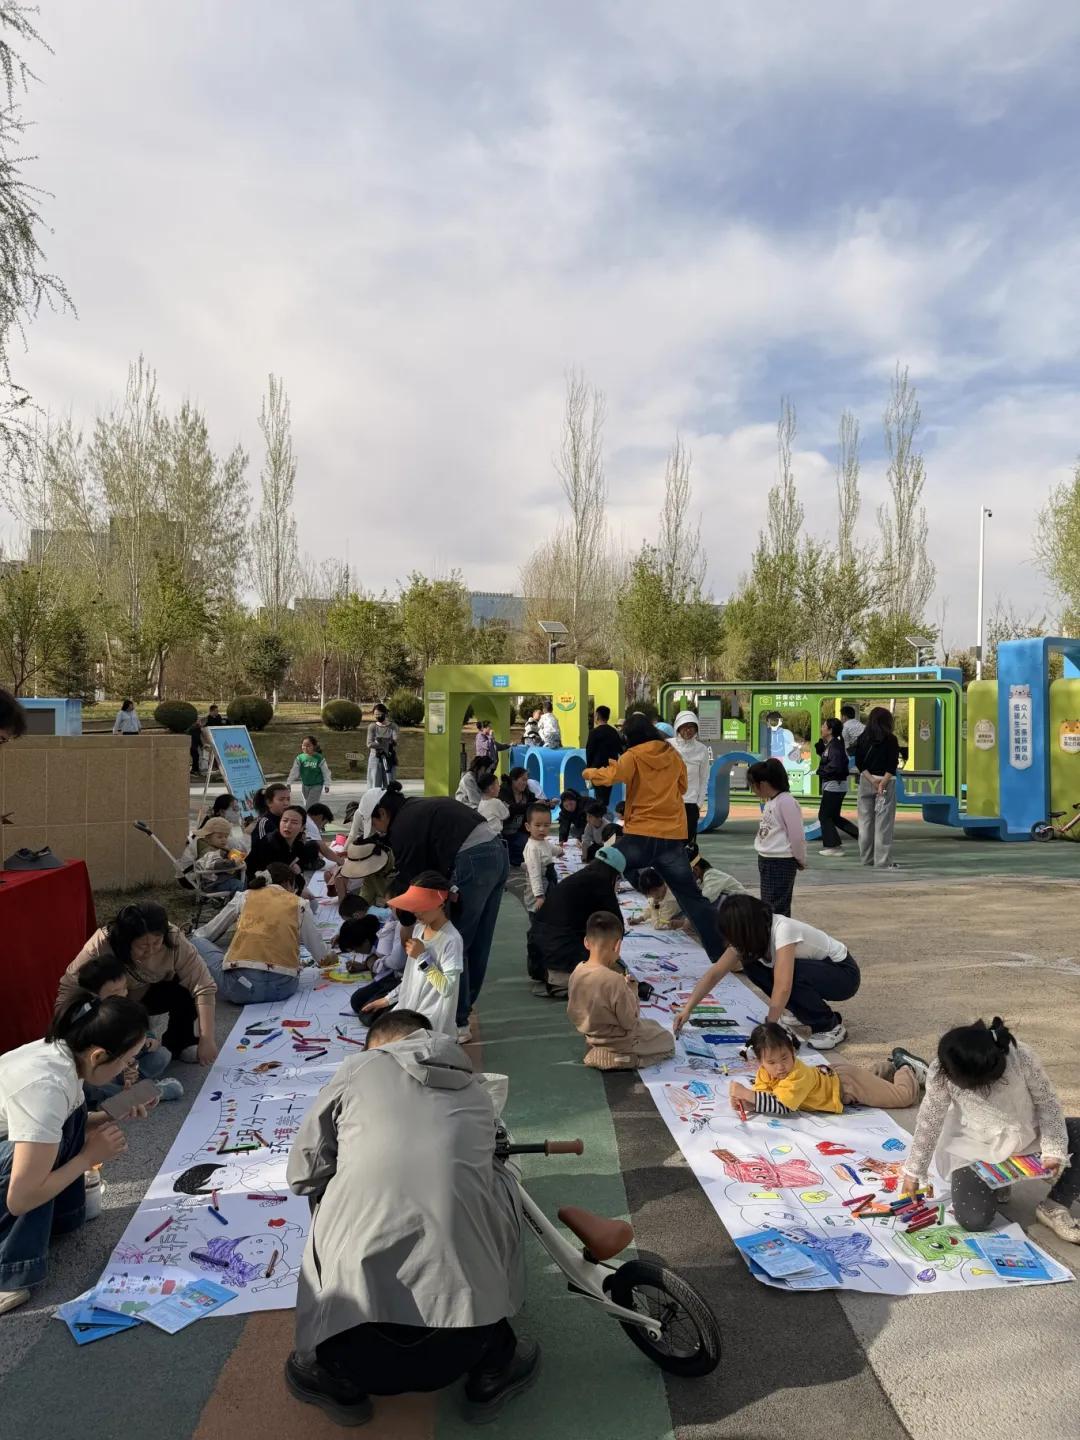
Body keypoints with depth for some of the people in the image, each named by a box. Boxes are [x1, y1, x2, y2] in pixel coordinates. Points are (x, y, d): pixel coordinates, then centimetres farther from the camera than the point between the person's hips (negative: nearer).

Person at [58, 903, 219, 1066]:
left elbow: (204, 986, -33)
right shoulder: (100, 946, -36)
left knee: (184, 991, -30)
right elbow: (69, 987, -29)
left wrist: (207, 1040, -37)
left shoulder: (174, 940, -32)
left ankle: (179, 1044, -3)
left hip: (152, 995, 1)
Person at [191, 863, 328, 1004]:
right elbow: (321, 956, 14)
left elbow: (204, 934, 25)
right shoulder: (300, 904, 14)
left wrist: (196, 937, 47)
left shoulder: (244, 896, 16)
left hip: (242, 985, -1)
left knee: (196, 941, 22)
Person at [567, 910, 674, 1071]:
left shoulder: (576, 973, -11)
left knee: (652, 1024, 29)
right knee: (668, 1040, 16)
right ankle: (628, 1059, 3)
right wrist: (632, 990, -9)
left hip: (592, 1039, 8)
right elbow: (630, 1022, -22)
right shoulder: (614, 980, -32)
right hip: (618, 1046, -8)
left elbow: (573, 1013, 3)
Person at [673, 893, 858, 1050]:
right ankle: (811, 1011, 6)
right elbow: (714, 974, -9)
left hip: (843, 973, -7)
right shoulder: (752, 935, -10)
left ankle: (831, 1026, -10)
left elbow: (782, 987, -40)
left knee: (788, 972, -33)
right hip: (814, 968, 7)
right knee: (752, 966, -10)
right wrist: (687, 1009, -16)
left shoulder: (782, 929, -33)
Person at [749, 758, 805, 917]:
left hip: (782, 863, -9)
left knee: (778, 907, -4)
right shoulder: (770, 802, 11)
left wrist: (800, 861, -5)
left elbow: (797, 835, -17)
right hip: (766, 860, 9)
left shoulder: (786, 802, -18)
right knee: (767, 905, 16)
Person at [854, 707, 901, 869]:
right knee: (883, 822, -1)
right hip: (885, 781, -4)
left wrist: (871, 779, -8)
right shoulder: (891, 740, -6)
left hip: (866, 781, 4)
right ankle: (882, 861, -1)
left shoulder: (862, 739, 4)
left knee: (865, 820, 12)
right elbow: (893, 764, -13)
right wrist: (883, 782, -15)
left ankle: (866, 857, 18)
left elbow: (859, 762, -1)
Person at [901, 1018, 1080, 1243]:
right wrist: (913, 1172, -4)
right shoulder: (942, 1072, -26)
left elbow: (1047, 1102, -10)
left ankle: (1055, 1207, -1)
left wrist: (1053, 1150, -18)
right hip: (975, 1150, -2)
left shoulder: (1021, 1058, -29)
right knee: (973, 1220, -20)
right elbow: (929, 1121, -12)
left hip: (1027, 1136, 2)